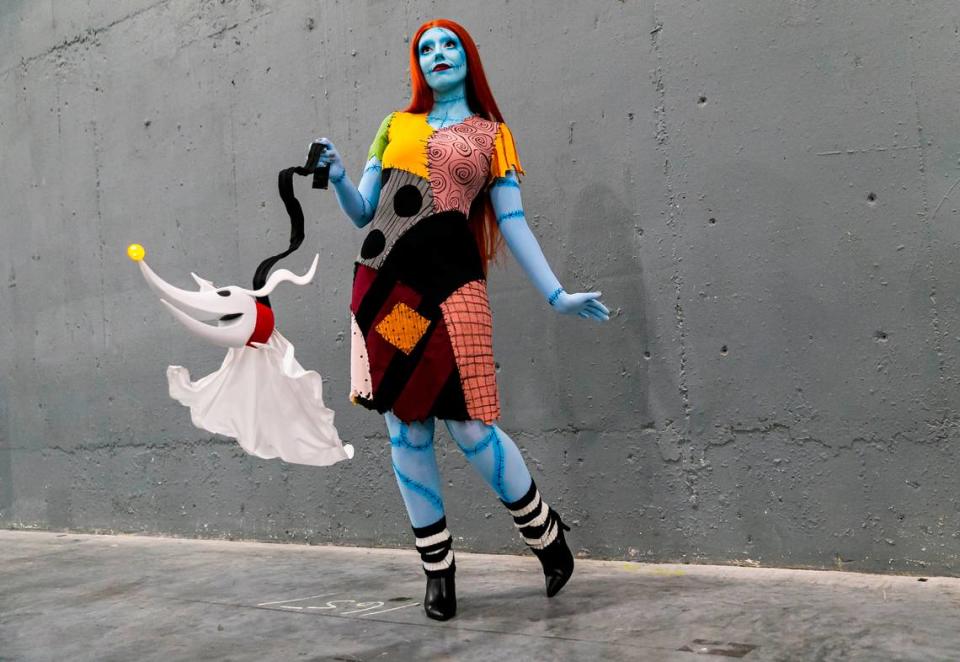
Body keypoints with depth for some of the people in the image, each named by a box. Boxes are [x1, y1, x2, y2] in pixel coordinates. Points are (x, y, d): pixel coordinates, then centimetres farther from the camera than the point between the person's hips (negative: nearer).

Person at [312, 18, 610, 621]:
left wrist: (556, 294, 1)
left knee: (469, 427, -9)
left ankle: (546, 532, 16)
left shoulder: (490, 133, 12)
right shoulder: (395, 127, 18)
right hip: (383, 282, 4)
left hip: (451, 283, -3)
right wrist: (338, 179, -3)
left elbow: (513, 222, 8)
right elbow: (362, 213, 17)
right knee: (406, 431, 4)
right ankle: (438, 567, 18)